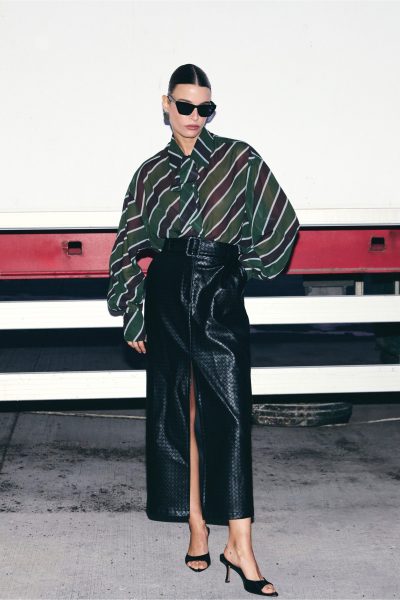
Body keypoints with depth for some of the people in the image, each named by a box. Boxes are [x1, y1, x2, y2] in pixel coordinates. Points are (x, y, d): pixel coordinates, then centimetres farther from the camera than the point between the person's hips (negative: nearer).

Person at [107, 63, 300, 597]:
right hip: (168, 297, 2)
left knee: (229, 415, -9)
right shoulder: (151, 172, 11)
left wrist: (247, 265, 10)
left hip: (222, 298, -2)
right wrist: (133, 317, 9)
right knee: (177, 415, 3)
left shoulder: (240, 159, 5)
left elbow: (282, 225, 6)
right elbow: (129, 246, 12)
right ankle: (197, 529, 14)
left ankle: (239, 546, -9)